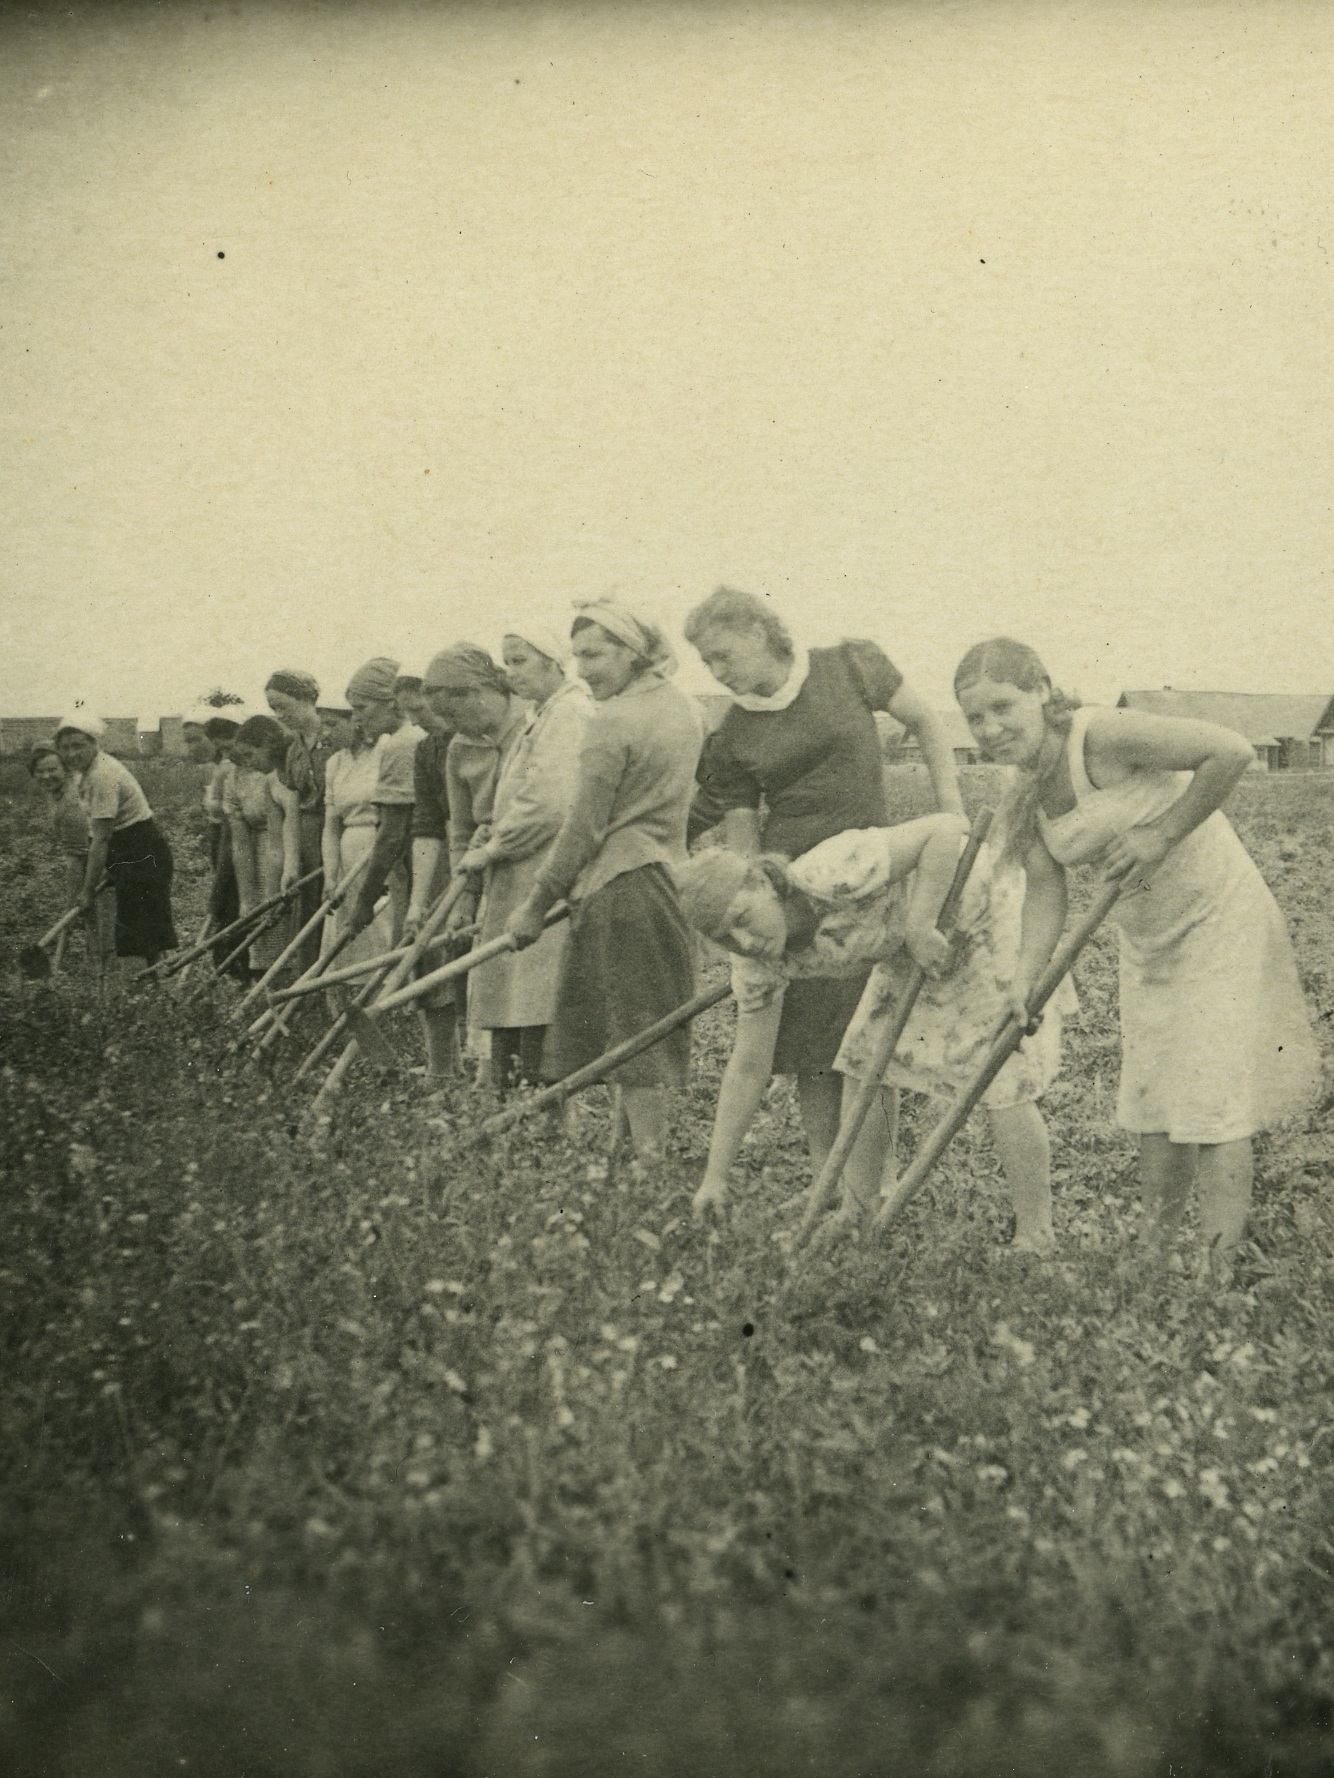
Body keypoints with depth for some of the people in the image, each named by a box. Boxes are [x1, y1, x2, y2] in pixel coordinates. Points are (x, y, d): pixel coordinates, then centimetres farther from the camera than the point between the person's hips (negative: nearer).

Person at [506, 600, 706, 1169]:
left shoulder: (611, 724, -14)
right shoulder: (686, 710, 11)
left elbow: (584, 828, -14)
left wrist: (537, 903, -6)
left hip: (618, 884, -9)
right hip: (670, 876, 9)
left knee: (629, 1026, -3)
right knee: (648, 1026, 12)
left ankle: (646, 1154, 1)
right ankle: (624, 1140, 18)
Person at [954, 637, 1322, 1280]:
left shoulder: (1103, 736, -25)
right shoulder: (1026, 793, -2)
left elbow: (1231, 751, -26)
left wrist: (1162, 834, -23)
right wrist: (1027, 976, -13)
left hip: (1220, 919, -8)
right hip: (1148, 940, 8)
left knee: (1210, 1099, -7)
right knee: (1152, 1098, 13)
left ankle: (1221, 1267, 2)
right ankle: (1156, 1256, 26)